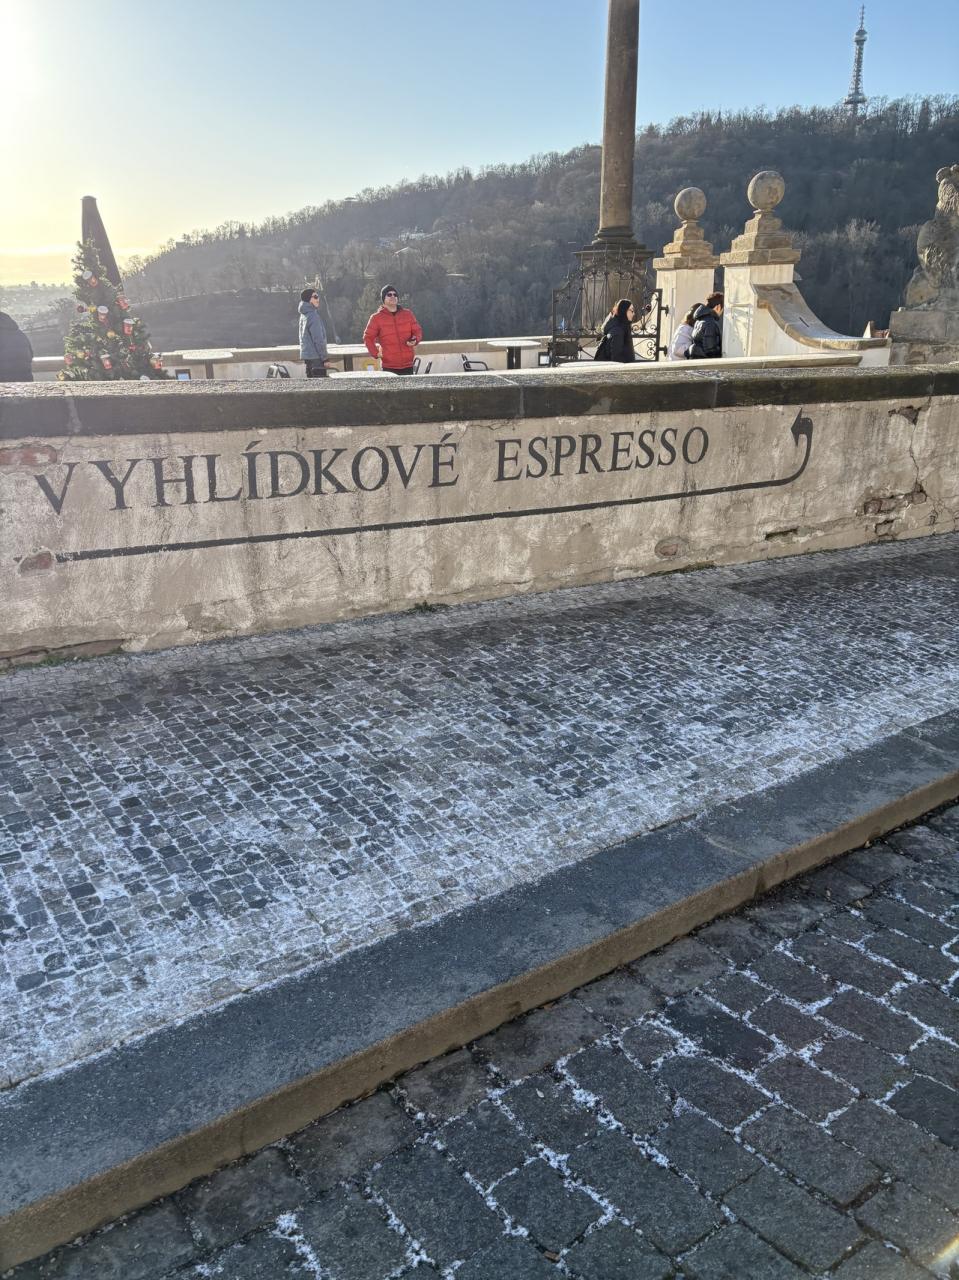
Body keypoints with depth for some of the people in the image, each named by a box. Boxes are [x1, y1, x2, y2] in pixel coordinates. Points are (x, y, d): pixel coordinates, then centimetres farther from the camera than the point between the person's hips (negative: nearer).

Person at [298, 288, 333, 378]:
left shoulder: (304, 315, 14)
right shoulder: (313, 315, -15)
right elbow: (318, 340, -18)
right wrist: (325, 359, -15)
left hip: (307, 355, 10)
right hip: (316, 357, -10)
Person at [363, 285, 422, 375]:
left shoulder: (407, 314, 11)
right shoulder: (376, 318, 3)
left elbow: (417, 330, 16)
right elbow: (368, 337, 8)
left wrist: (415, 340, -6)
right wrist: (376, 353, -3)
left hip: (408, 365, 3)